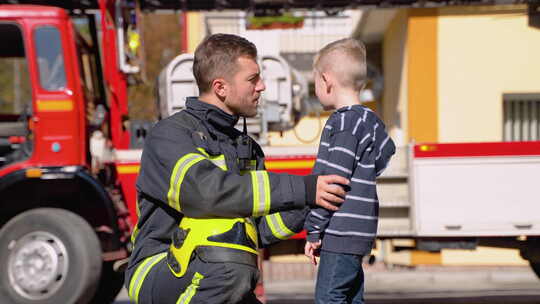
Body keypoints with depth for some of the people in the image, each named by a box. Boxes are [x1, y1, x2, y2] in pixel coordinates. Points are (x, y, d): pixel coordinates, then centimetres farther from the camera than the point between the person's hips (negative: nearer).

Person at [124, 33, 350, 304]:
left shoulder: (247, 148, 16)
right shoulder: (169, 135, -9)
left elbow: (260, 229, 10)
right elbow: (207, 190, -27)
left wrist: (308, 207, -8)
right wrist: (300, 189, -25)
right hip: (159, 270, -6)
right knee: (231, 263, -36)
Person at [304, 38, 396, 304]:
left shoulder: (344, 123, -14)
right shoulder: (369, 120, 16)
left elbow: (333, 181, -17)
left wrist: (314, 230, -14)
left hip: (341, 232, -10)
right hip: (356, 233, 10)